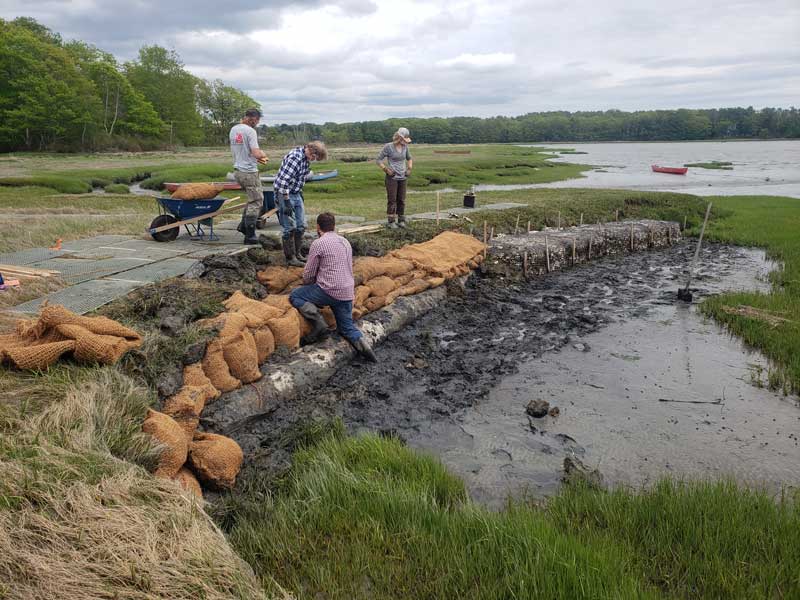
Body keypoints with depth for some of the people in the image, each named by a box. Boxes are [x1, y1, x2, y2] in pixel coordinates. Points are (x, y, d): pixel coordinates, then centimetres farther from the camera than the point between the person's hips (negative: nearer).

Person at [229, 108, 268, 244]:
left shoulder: (233, 129, 12)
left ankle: (243, 225, 22)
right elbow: (256, 153, -24)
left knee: (253, 198, 24)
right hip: (249, 172, -9)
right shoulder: (250, 131, -15)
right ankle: (250, 236, -1)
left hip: (237, 171, 9)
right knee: (256, 202, -1)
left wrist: (257, 158, 19)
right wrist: (263, 154, -1)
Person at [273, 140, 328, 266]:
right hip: (284, 194, -9)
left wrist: (300, 192, 21)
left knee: (301, 226, 11)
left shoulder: (306, 158, 4)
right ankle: (290, 258, 4)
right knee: (290, 228, -5)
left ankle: (297, 253, 23)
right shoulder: (295, 157, -25)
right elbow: (284, 181, -27)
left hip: (296, 193, 9)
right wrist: (287, 202, -26)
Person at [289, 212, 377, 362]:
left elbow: (308, 274, -2)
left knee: (295, 295, 7)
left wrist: (309, 286, 20)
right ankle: (361, 343, -10)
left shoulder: (318, 243, -6)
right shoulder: (345, 242, 15)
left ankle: (319, 322, -9)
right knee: (347, 327, 19)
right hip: (347, 293, 7)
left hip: (329, 291, -7)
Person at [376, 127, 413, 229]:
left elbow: (409, 158, 23)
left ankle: (401, 220, 16)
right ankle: (390, 222, 3)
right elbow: (378, 159, -4)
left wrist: (409, 169, 8)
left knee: (401, 200, 8)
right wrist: (386, 169, -13)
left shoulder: (405, 147, 5)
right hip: (392, 177, -5)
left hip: (402, 178, 5)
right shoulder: (388, 147, -9)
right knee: (392, 200, -3)